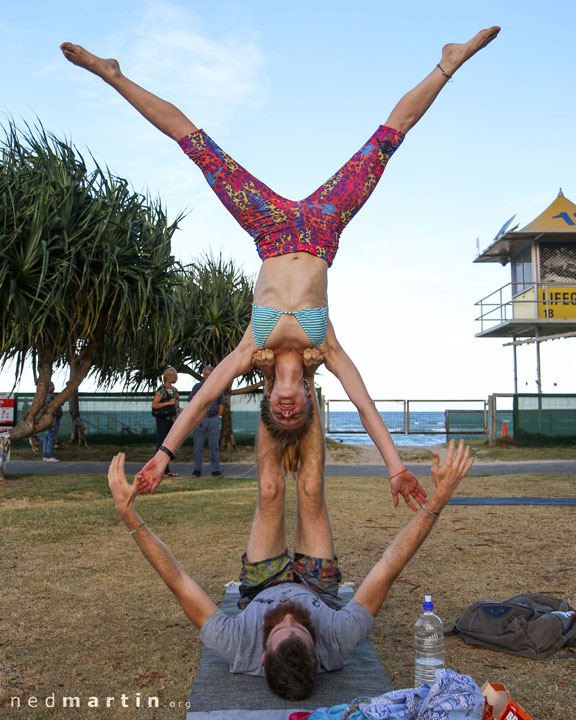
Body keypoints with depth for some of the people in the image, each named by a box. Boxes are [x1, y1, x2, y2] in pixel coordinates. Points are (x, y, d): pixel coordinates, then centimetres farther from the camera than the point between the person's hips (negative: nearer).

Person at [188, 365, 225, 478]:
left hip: (214, 419, 1)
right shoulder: (197, 387, 7)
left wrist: (219, 416, 3)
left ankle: (215, 470, 6)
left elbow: (221, 404, 14)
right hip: (200, 419, 0)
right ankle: (197, 469, 10)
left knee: (214, 445, 1)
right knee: (198, 446, 2)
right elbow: (191, 403, 8)